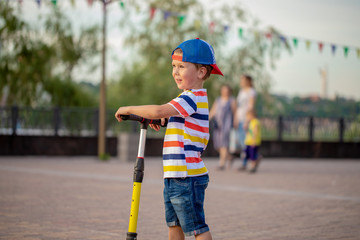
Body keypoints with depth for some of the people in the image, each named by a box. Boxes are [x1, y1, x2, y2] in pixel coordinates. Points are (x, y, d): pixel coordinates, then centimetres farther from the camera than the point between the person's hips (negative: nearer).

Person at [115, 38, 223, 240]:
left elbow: (159, 111, -28)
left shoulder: (193, 98, -16)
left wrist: (129, 109, -15)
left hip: (187, 177, -10)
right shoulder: (196, 97, 16)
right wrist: (163, 118, 13)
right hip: (174, 177, 10)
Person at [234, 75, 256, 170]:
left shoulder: (251, 92, -8)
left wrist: (247, 121, -20)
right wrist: (235, 119, 13)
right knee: (241, 141, 6)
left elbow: (251, 107, -15)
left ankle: (244, 164, -3)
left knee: (245, 141, -9)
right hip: (240, 118, 8)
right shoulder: (241, 91, 17)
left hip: (247, 118, -8)